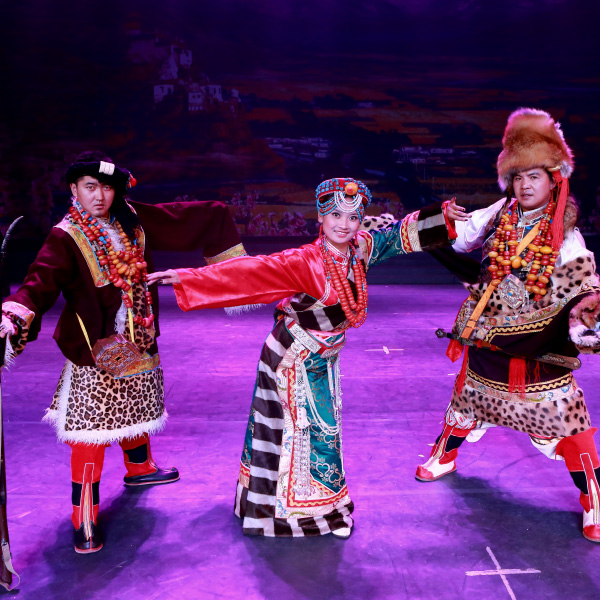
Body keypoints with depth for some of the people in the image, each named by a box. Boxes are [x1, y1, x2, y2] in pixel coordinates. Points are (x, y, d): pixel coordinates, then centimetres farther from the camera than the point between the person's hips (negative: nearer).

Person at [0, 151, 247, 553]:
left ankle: (139, 468, 51)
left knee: (135, 411, 25)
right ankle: (85, 520, 6)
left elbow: (190, 219, 8)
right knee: (91, 433, -6)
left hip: (137, 342, 6)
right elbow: (41, 283, -30)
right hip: (94, 352, -6)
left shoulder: (132, 220, 0)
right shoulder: (66, 238, -15)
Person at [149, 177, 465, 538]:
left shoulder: (361, 250, -7)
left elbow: (399, 235, 8)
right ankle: (326, 508, 25)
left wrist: (443, 216, 5)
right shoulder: (305, 262, -26)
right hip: (297, 359, -7)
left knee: (322, 424, 19)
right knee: (320, 427, 2)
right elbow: (251, 272, -33)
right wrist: (188, 278, -39)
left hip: (323, 357, 8)